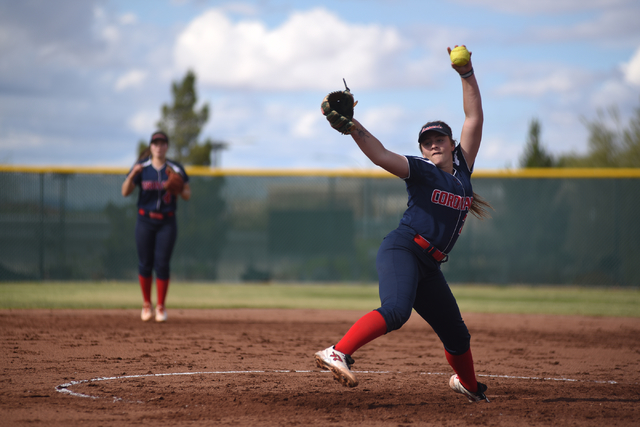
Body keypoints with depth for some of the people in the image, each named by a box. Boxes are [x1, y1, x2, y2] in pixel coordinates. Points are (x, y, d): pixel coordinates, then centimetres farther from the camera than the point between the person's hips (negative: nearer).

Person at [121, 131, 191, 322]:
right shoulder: (141, 167, 0)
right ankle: (146, 305, 18)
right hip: (145, 220, 0)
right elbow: (125, 192, -7)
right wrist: (132, 175, -24)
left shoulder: (176, 169, 0)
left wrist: (178, 189, -20)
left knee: (162, 264, -5)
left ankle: (161, 307, 6)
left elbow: (188, 195, 2)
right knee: (145, 263, 1)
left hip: (167, 222, 0)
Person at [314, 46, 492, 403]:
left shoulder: (462, 169, 16)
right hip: (401, 250, -6)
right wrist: (351, 125, -28)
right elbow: (381, 155, -14)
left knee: (456, 333, 15)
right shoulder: (421, 171, 2)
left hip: (429, 266, 6)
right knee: (396, 311, -34)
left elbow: (475, 118, 15)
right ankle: (337, 354, -45)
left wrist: (467, 74, 11)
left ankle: (468, 384, 41)